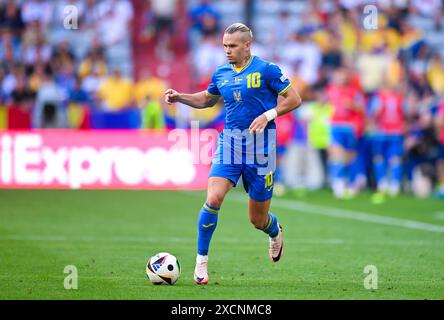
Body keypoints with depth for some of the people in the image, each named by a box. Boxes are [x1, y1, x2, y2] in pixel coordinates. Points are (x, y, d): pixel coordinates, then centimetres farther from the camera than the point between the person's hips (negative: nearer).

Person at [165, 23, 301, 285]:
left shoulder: (266, 70, -7)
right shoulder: (222, 74, 7)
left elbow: (294, 99, -4)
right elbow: (207, 99, 26)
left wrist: (268, 115, -17)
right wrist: (180, 98, 10)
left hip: (260, 145, -3)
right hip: (229, 142, 3)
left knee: (258, 219, 6)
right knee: (213, 198, -20)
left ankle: (275, 231, 45)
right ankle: (201, 261, -9)